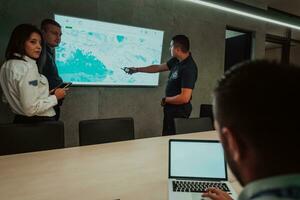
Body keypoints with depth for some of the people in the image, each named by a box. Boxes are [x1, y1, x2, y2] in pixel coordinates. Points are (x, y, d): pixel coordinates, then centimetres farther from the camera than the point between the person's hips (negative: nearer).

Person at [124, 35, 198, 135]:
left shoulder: (188, 68, -24)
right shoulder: (176, 60, 3)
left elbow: (184, 98, -28)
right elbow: (158, 68, 16)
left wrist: (165, 100, -13)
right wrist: (137, 69, 20)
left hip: (179, 110, -9)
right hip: (171, 108, 9)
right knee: (166, 138, 19)